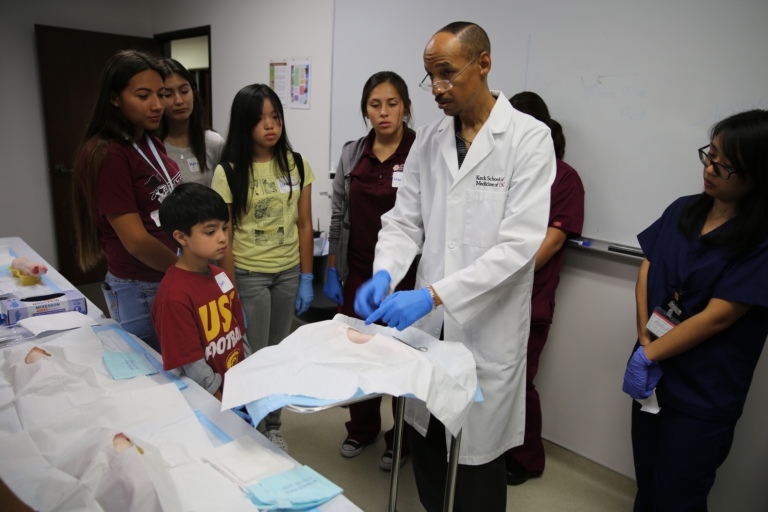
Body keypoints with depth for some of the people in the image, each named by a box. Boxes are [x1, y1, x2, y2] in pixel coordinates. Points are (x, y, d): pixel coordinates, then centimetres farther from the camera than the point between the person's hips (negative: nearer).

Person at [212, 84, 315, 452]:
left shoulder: (296, 165, 0)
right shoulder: (228, 172, -9)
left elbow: (304, 225, 2)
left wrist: (306, 279, 0)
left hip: (289, 273, 3)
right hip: (248, 274, -3)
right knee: (254, 356, 6)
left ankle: (273, 426, 32)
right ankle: (252, 430, 27)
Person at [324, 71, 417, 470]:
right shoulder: (352, 154, 6)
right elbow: (338, 217, 9)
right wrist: (331, 272, 7)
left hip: (405, 276, -3)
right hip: (358, 272, 4)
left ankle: (401, 439, 31)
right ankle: (361, 429, 37)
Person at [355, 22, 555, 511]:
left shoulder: (529, 138, -10)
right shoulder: (428, 140, 6)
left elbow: (519, 244, -18)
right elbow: (404, 220, 7)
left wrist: (434, 294, -25)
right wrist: (385, 274, -13)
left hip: (488, 326, -4)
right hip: (430, 319, 5)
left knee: (477, 450, 11)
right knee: (424, 435, 18)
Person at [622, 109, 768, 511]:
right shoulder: (683, 210, 2)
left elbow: (718, 316, -18)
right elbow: (647, 270, 1)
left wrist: (648, 354, -13)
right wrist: (644, 339, -9)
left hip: (703, 397, -5)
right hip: (652, 376, 5)